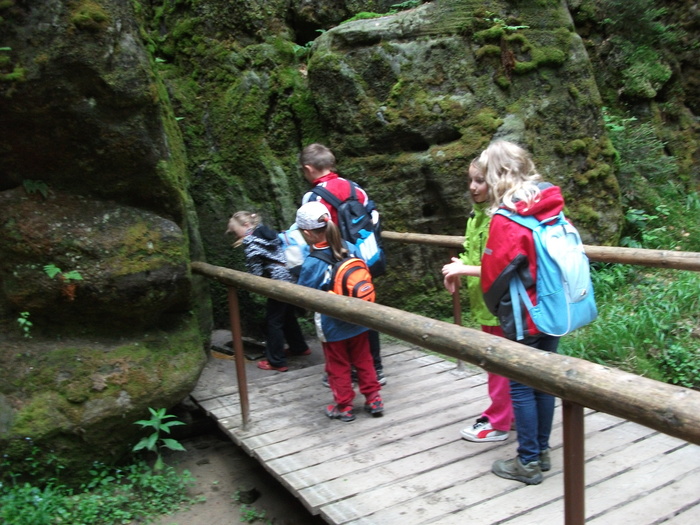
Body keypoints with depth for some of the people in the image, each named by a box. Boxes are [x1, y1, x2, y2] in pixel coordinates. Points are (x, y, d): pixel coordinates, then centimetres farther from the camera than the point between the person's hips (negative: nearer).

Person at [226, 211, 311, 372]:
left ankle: (277, 362, 8)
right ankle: (299, 347, 40)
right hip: (290, 278, 9)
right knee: (288, 315, 25)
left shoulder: (250, 242, -11)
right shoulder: (267, 231, 13)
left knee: (273, 321, 2)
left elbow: (255, 271, -12)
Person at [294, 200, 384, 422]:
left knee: (338, 367, 14)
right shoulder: (349, 248, -9)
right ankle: (373, 399, 27)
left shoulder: (311, 264, -23)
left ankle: (343, 406, 24)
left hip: (331, 326, -4)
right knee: (363, 360, 20)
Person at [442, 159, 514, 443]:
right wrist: (460, 264, 0)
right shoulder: (477, 214, 7)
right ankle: (507, 413, 35)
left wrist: (465, 269, -22)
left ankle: (498, 423, 20)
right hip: (485, 303, 9)